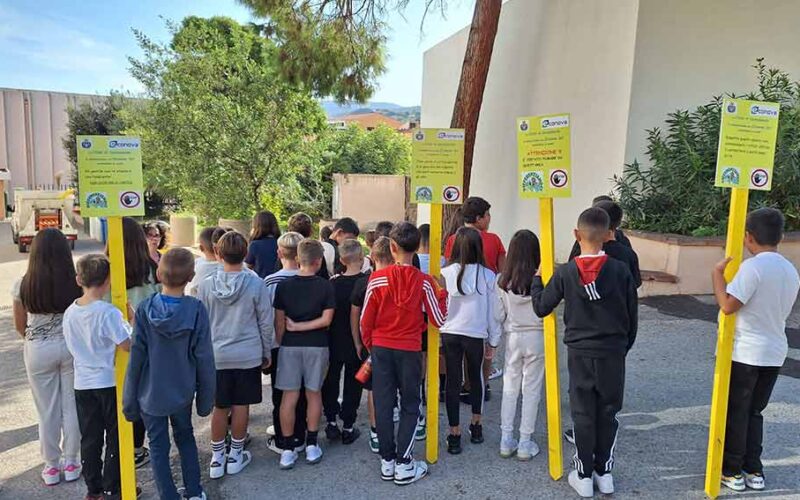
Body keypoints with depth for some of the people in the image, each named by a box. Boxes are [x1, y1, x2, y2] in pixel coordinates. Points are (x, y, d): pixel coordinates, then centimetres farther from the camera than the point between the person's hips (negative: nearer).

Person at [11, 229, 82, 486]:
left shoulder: (23, 285, -9)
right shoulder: (76, 283, -13)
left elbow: (20, 325, 2)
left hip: (38, 350, 0)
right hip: (72, 347, 0)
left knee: (47, 410, 13)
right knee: (71, 406, 13)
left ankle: (52, 466, 25)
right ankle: (71, 463, 24)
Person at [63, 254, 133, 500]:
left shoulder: (69, 313, -1)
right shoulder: (109, 312, -21)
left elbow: (73, 347, 9)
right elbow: (128, 345, -21)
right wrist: (132, 318, -12)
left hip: (82, 384, 5)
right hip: (111, 383, -5)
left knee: (89, 438, 15)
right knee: (116, 437, 9)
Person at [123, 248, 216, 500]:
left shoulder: (145, 309, -17)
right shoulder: (196, 309, -16)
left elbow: (136, 357, -13)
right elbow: (204, 357, -12)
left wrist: (129, 400, -2)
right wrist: (205, 398, 1)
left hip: (151, 393, -1)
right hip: (182, 391, 2)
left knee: (158, 447, 13)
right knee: (185, 437, 23)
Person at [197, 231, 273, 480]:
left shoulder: (206, 285, -7)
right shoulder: (255, 284, -11)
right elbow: (266, 323, -5)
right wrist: (266, 353, 8)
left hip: (217, 356, 1)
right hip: (248, 355, -1)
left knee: (219, 408, 13)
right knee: (241, 406, 11)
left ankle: (217, 458, 23)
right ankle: (236, 456, 23)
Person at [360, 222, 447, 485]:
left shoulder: (377, 278, -9)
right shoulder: (424, 282, -10)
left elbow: (365, 320, -4)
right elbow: (439, 320, -5)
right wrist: (441, 292, 8)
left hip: (381, 348, 1)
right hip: (410, 350, -1)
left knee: (383, 405, 11)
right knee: (409, 407, 11)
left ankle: (387, 461, 20)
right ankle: (404, 464, 13)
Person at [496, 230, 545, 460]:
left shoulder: (502, 281, -7)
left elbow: (497, 315, -3)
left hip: (513, 338, 2)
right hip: (536, 337, -2)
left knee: (509, 388, 14)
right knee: (531, 390, 9)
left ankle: (506, 439, 20)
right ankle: (525, 442, 16)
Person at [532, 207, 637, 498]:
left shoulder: (564, 273, -10)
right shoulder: (621, 270, -9)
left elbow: (541, 308, -1)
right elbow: (632, 316, 0)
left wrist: (535, 279, 15)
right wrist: (624, 347, 15)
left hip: (580, 354, -1)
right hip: (613, 353, 1)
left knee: (583, 415, 10)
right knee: (608, 414, 14)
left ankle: (584, 476, 19)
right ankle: (604, 473, 25)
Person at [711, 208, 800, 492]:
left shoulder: (753, 266, -18)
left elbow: (728, 305, -24)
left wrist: (717, 273, -13)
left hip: (744, 353, -7)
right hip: (775, 353, 7)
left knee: (735, 413, 7)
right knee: (754, 412, 18)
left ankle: (732, 471, 16)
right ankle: (754, 470, 23)